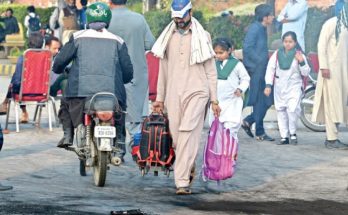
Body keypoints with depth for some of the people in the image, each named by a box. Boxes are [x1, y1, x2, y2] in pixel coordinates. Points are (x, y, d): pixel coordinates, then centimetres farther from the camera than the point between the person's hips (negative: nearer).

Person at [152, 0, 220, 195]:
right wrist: (159, 98, 15)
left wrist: (214, 100, 1)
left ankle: (182, 182, -19)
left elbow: (210, 70, 5)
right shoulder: (168, 37, 14)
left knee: (188, 135, -16)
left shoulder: (202, 37, 4)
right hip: (173, 95, 4)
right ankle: (189, 169, 28)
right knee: (177, 138, 4)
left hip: (196, 93, -4)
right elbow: (163, 69, 18)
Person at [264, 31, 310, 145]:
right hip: (280, 87, 3)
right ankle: (284, 136, 14)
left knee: (293, 109, -18)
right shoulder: (277, 54, 2)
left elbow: (305, 73, -1)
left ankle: (293, 133, 1)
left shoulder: (299, 55, -3)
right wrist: (268, 85, -4)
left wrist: (302, 62, -18)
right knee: (281, 111, 6)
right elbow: (270, 69, 4)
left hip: (294, 86, -3)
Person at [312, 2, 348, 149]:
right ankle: (332, 139, -8)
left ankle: (331, 137, 14)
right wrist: (323, 67, -17)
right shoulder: (331, 24, -7)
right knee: (332, 103, -8)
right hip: (331, 69, -8)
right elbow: (321, 46, -11)